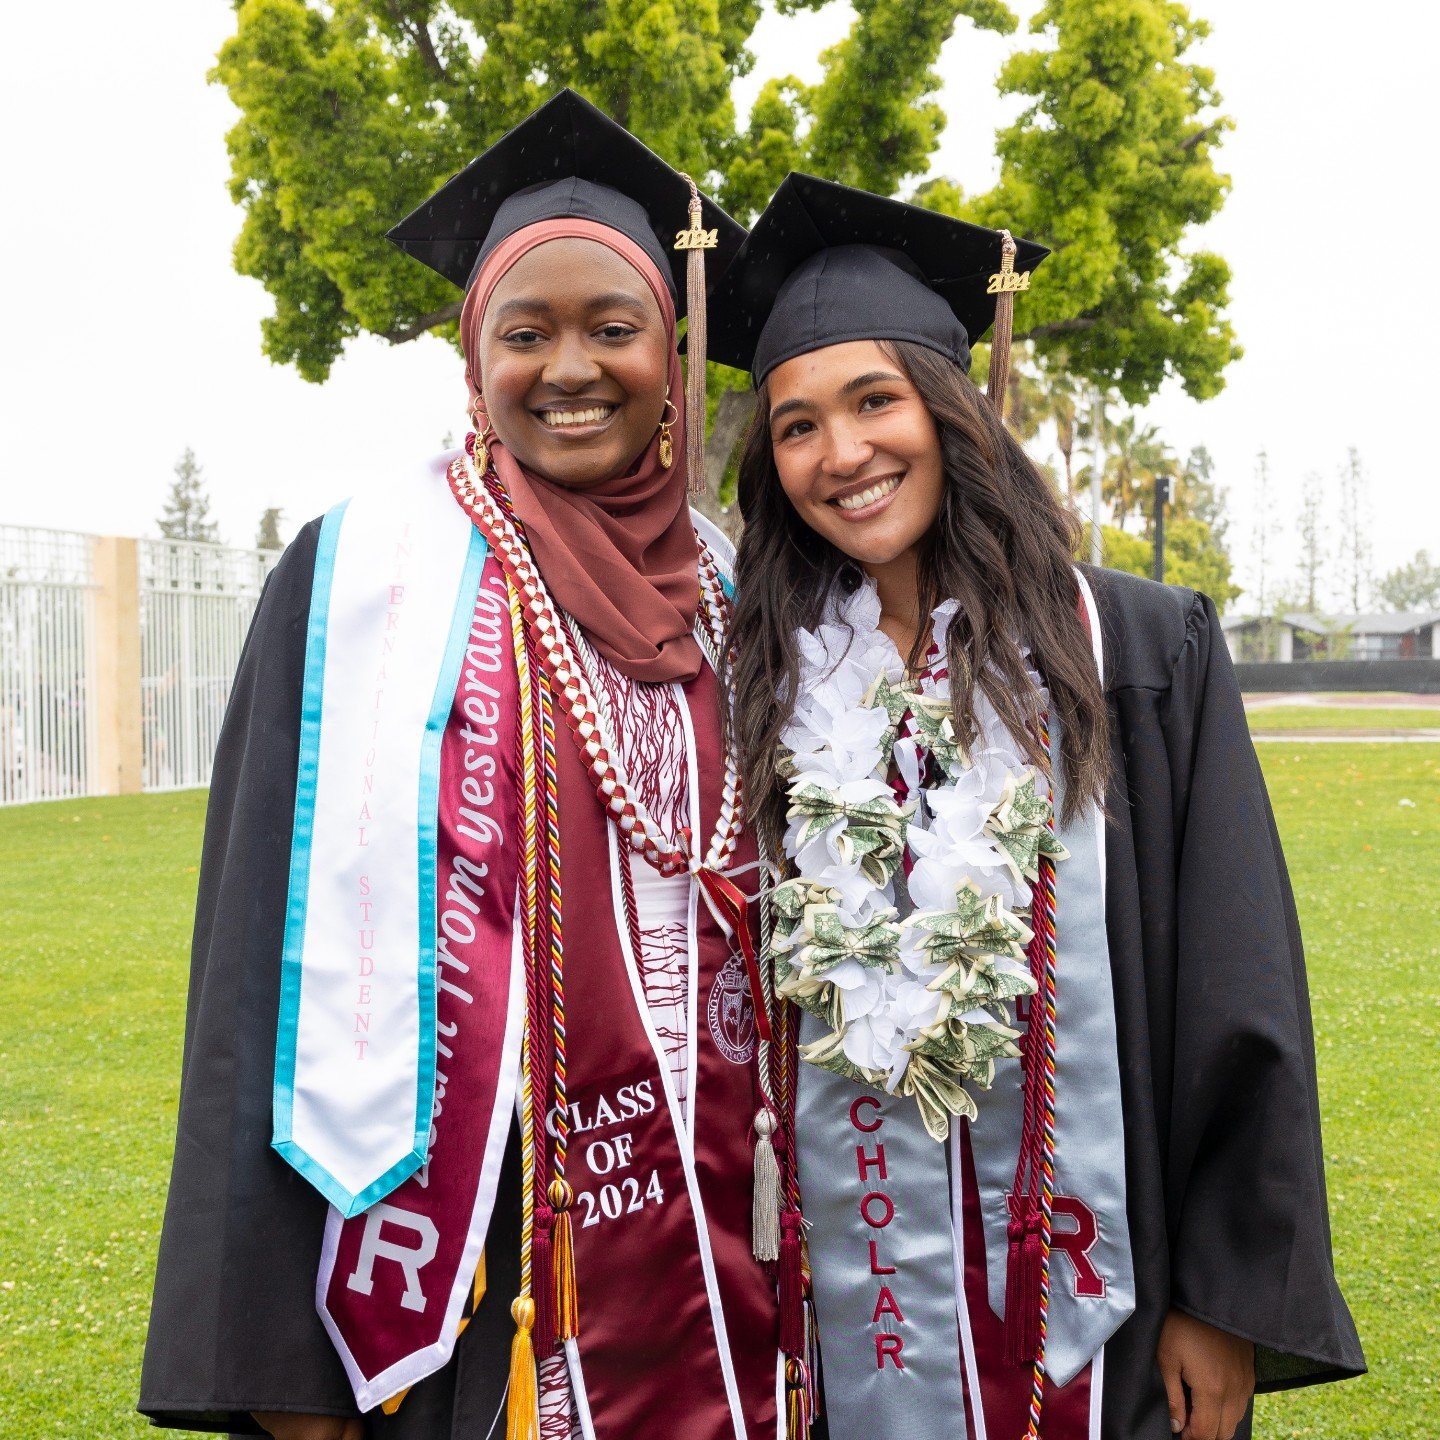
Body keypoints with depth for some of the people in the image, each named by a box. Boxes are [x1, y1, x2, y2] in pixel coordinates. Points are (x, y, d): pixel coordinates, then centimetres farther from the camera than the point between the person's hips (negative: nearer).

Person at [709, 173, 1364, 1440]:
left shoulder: (1143, 650, -4)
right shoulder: (773, 684, 3)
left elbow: (1241, 999, -6)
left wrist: (1231, 1301, -9)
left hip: (1103, 1299, -2)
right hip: (865, 1303, 2)